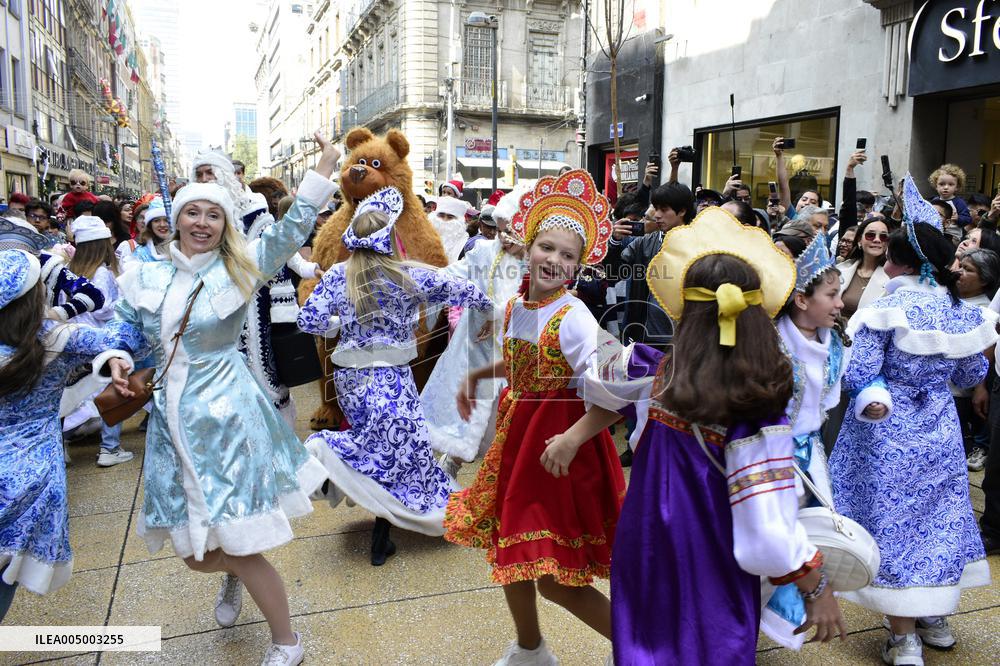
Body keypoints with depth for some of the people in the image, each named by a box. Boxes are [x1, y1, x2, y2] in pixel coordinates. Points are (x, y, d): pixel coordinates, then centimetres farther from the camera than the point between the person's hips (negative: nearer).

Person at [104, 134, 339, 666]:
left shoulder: (240, 267, -4)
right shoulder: (147, 276, 6)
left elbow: (291, 231, -14)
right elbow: (118, 325, 18)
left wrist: (323, 170, -20)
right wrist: (115, 357, -2)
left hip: (226, 413, -4)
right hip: (172, 418, 4)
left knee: (240, 545, -2)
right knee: (196, 552, 11)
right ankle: (232, 574, 51)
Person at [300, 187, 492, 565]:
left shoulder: (337, 275, -2)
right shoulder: (411, 277, -9)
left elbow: (309, 321, -4)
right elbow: (461, 290, 1)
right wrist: (488, 304, 21)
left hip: (349, 378, 5)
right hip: (390, 381, -5)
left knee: (382, 440, 20)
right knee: (397, 448, 6)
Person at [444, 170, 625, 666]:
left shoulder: (573, 319, -21)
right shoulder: (515, 308, 3)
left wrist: (573, 437, -35)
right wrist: (477, 375, 12)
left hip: (558, 451, -8)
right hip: (516, 441, 8)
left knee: (555, 579, -1)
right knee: (508, 552, 20)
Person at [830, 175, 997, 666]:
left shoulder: (888, 308, -18)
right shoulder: (959, 309, 0)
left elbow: (858, 375, -21)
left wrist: (872, 393, 0)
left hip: (889, 433, -6)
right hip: (940, 431, 6)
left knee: (892, 520, 4)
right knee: (937, 516, 19)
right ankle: (936, 619, 34)